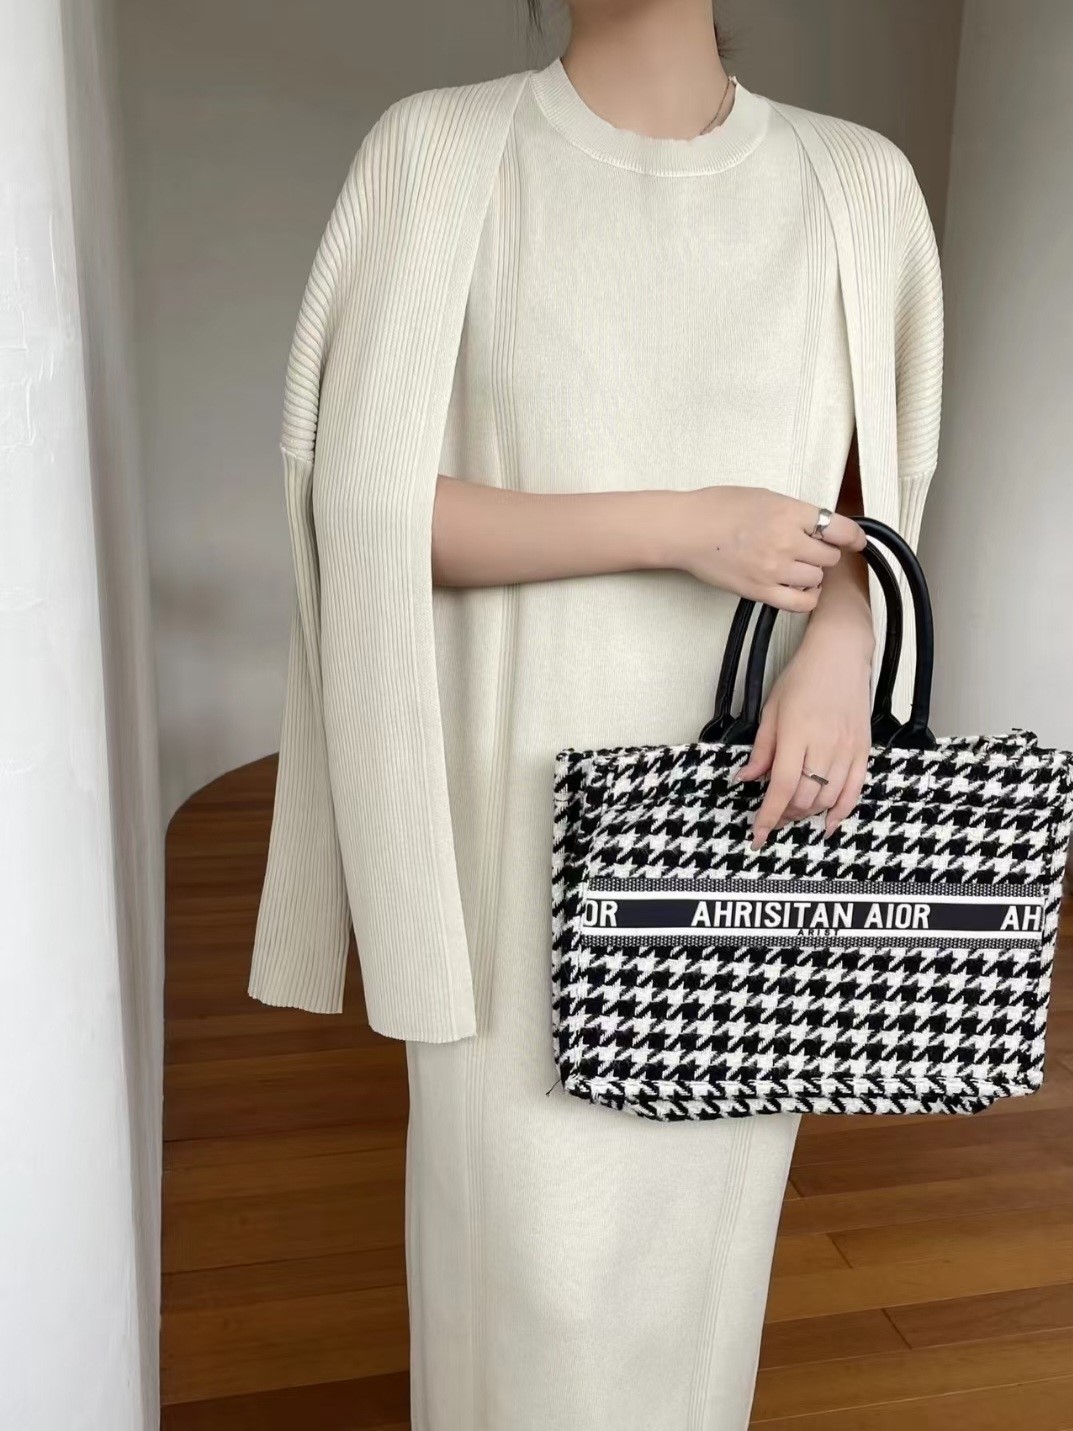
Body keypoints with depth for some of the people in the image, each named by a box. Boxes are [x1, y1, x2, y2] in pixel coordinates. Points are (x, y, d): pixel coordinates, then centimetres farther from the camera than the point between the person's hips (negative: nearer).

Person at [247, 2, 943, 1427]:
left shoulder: (859, 183, 6)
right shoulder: (439, 152, -1)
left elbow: (873, 493, 11)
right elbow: (367, 505, -8)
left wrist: (839, 645, -11)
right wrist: (684, 525, -16)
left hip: (754, 800, 3)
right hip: (533, 794, -2)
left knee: (706, 1197, 19)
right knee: (531, 1236, 8)